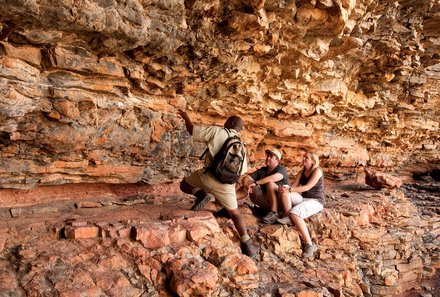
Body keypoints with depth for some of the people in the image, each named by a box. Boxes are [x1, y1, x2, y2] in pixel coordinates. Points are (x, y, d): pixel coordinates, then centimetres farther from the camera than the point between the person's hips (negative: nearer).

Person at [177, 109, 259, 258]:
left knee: (184, 184, 24)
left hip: (209, 176, -3)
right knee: (235, 213, 19)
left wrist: (186, 118, 24)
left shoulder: (217, 131, 3)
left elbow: (192, 130, 6)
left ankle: (200, 194, -6)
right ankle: (247, 245, 12)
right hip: (226, 184, 4)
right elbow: (243, 170, 18)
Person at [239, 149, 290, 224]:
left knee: (270, 183, -30)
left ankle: (274, 213, -29)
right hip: (266, 202, 6)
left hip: (280, 202, -6)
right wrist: (248, 185, -23)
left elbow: (274, 177, -32)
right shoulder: (262, 170, 9)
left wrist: (256, 183, -33)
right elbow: (246, 178, 1)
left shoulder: (281, 169, -8)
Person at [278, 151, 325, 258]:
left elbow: (307, 187, -20)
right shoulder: (301, 172, 13)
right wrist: (285, 188, -18)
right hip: (304, 199, 7)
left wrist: (289, 189, -26)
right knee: (284, 192, -16)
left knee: (294, 213, -32)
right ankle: (289, 217, -22)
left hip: (316, 201, -7)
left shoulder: (317, 171, -8)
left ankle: (309, 245, -28)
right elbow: (293, 186, 4)